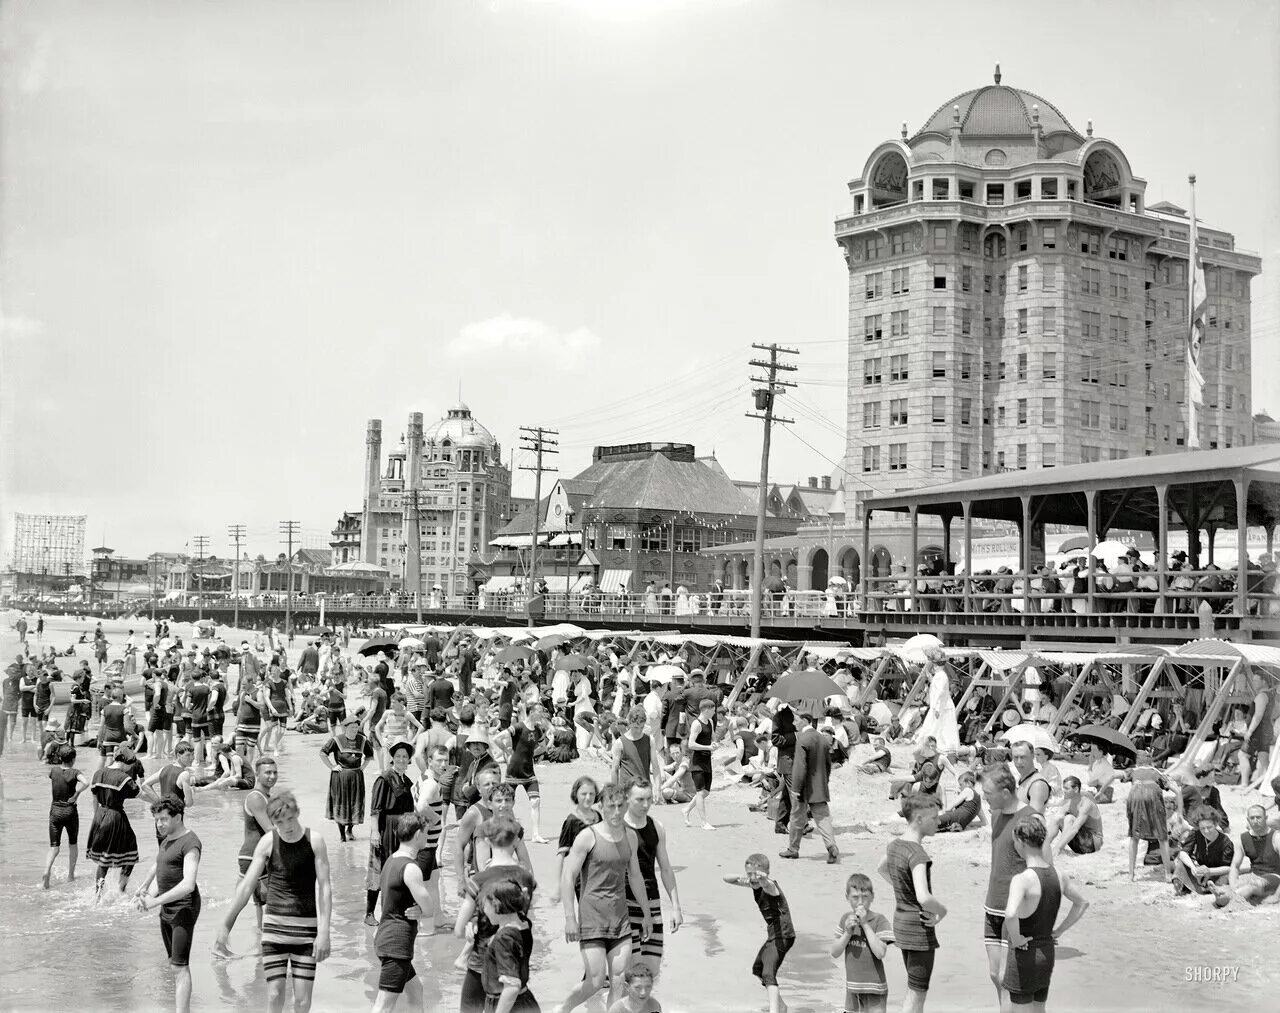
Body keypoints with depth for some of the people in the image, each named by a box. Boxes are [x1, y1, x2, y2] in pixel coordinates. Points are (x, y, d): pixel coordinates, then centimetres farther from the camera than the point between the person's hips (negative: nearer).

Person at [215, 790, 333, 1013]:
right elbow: (246, 886, 1)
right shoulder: (268, 842, -3)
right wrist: (226, 926, 1)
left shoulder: (314, 841, -5)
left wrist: (323, 932, -12)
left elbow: (324, 888, -6)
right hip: (274, 925, 1)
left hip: (306, 927, -1)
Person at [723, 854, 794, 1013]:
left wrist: (763, 878, -71)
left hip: (782, 936, -10)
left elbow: (768, 886, -47)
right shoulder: (754, 884, 2)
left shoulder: (769, 885, -21)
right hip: (773, 936, 10)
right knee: (757, 969, 26)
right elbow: (727, 879, 3)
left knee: (768, 974, -25)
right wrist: (741, 878, -19)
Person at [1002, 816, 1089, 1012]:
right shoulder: (1058, 875, 0)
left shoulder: (1022, 880, -23)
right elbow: (1082, 903, 16)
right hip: (1047, 951, 7)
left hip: (1024, 954, -7)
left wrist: (1015, 938, -21)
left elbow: (1010, 915, -39)